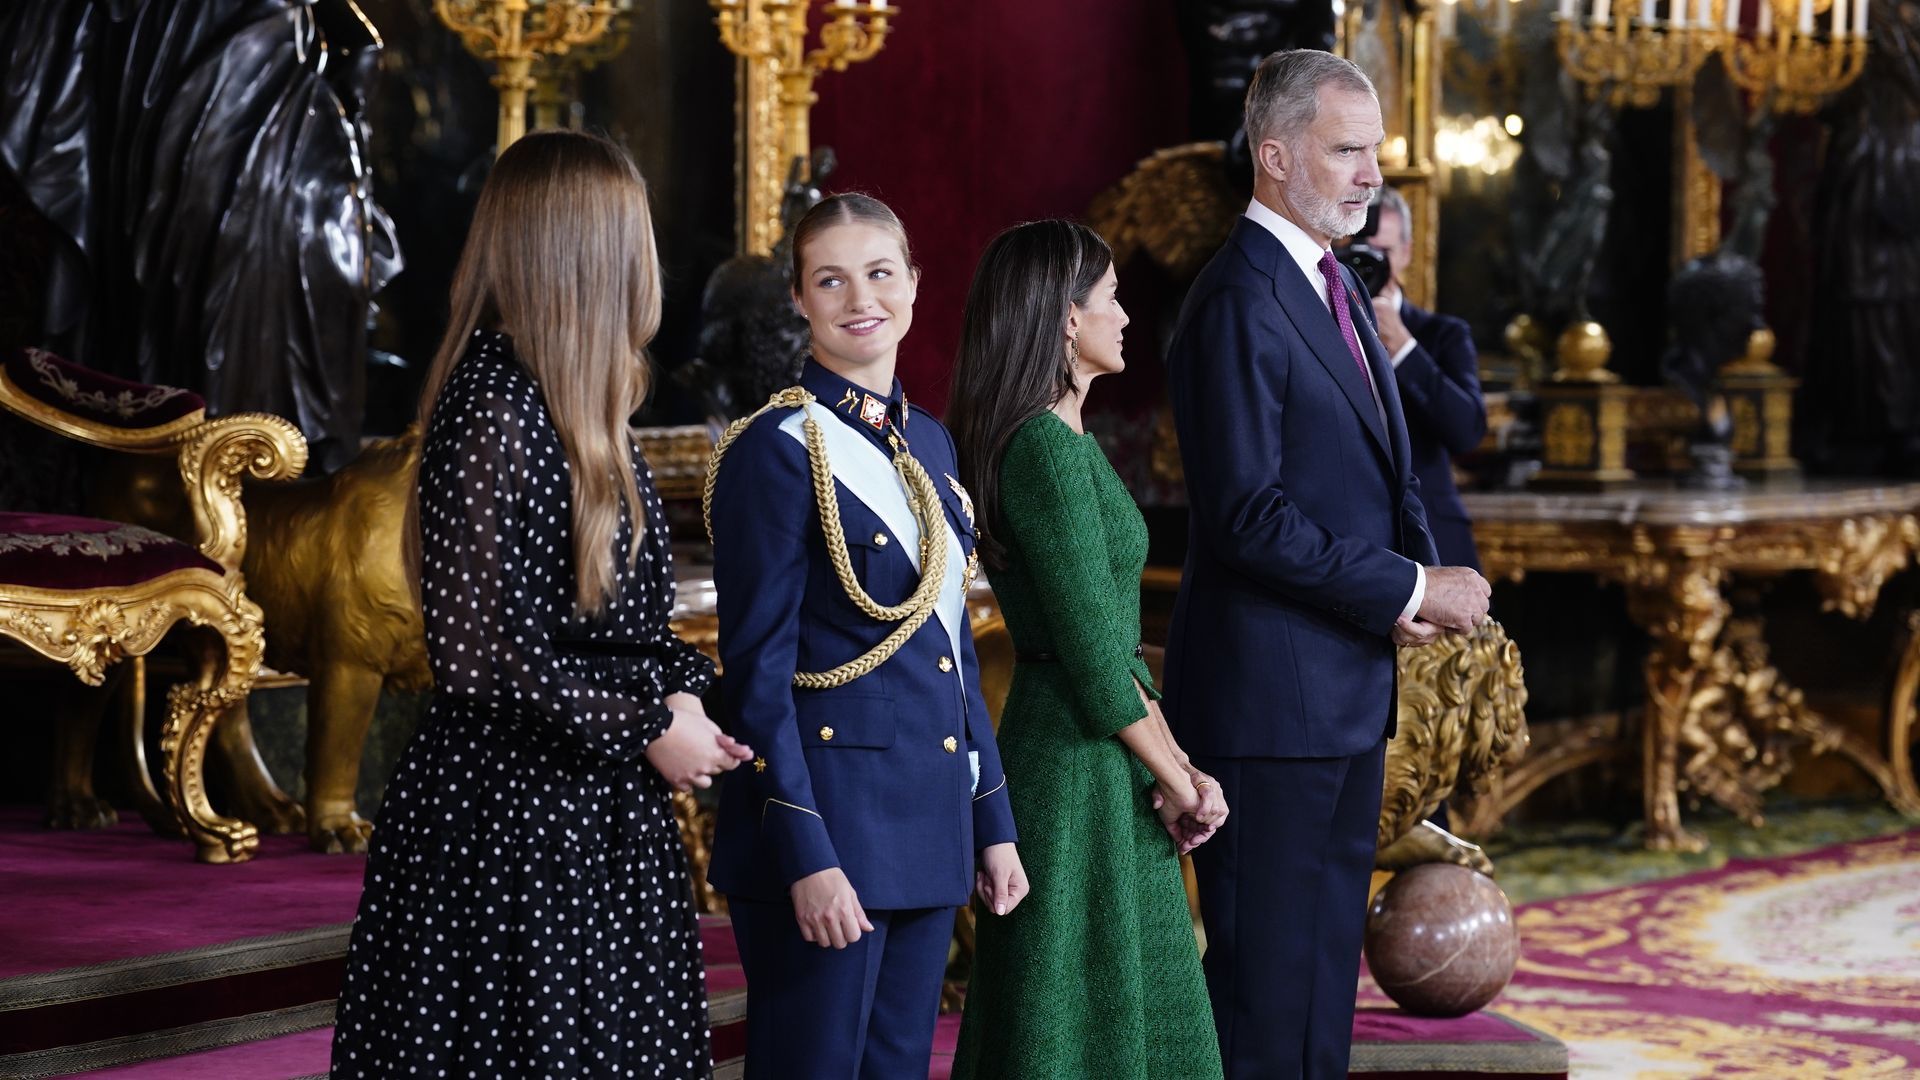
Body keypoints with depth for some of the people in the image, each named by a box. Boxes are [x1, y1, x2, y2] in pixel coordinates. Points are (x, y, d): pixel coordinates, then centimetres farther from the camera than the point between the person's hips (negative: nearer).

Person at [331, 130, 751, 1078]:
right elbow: (477, 651, -21)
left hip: (600, 819, 9)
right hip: (510, 816, -9)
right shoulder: (493, 413, -18)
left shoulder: (576, 405, 10)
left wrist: (676, 692, 0)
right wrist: (648, 729, -14)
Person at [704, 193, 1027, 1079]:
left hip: (928, 830, 7)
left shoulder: (927, 442, 13)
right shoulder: (778, 447, -10)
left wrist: (993, 822, 15)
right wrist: (805, 855, -18)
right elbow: (758, 670, -12)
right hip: (828, 819, -7)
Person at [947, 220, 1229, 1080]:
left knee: (1134, 1010, 15)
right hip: (1077, 763, -10)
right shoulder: (1048, 449, -18)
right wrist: (1176, 780, -9)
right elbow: (1092, 651, -19)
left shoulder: (1069, 440, 14)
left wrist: (1178, 767, 4)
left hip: (1104, 758, 10)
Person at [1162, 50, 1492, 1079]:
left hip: (1347, 685, 10)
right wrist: (1410, 588, -16)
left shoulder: (1339, 290, 15)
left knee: (1327, 957, 14)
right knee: (1263, 971, -4)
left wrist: (1410, 587, 2)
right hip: (1268, 687, -10)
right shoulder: (1239, 303, -16)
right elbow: (1247, 517, -22)